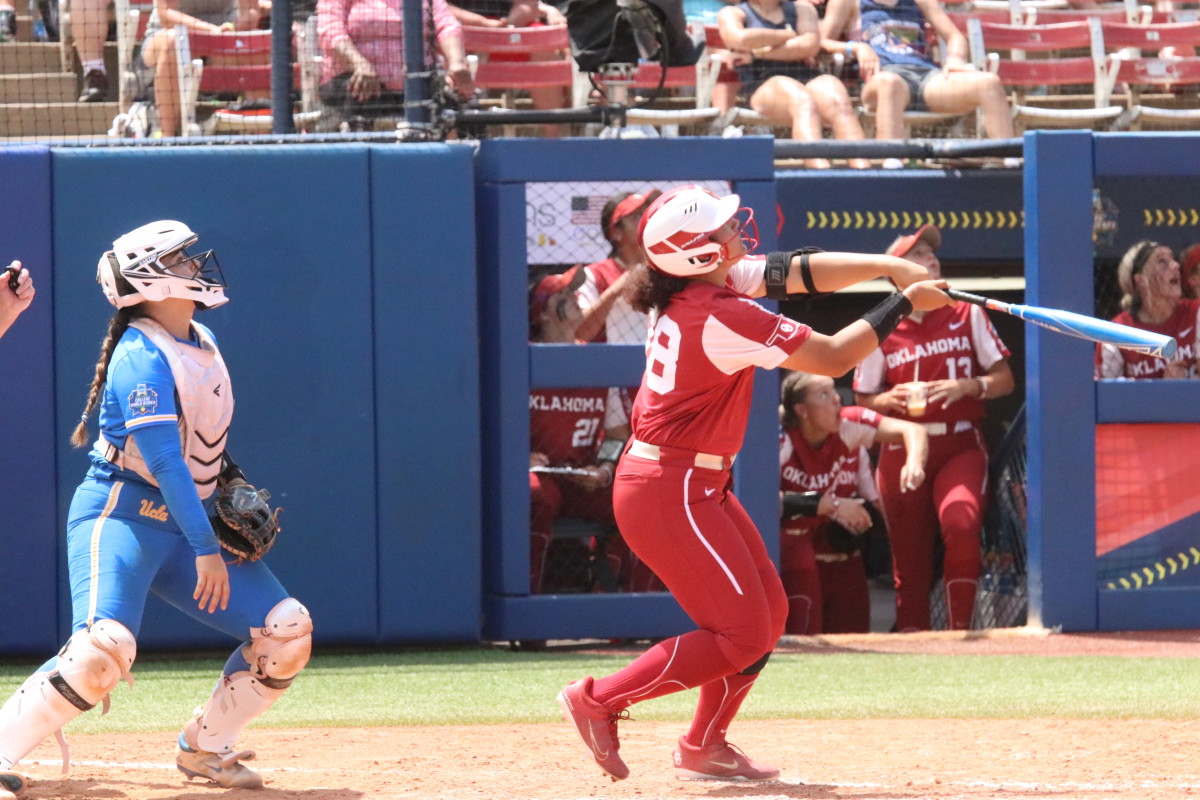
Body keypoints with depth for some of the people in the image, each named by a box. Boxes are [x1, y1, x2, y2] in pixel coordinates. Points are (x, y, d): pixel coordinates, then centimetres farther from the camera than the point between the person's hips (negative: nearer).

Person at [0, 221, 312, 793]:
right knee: (103, 648, -30)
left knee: (287, 630, -1)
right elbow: (165, 459, -23)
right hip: (123, 515, -8)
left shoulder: (202, 342, 11)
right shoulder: (142, 356, -16)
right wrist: (206, 548, -26)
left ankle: (203, 747, 12)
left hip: (188, 523, 8)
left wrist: (229, 479, 10)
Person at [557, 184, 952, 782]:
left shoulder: (706, 284, 3)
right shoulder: (723, 318, -24)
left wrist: (886, 266, -4)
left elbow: (799, 273, 8)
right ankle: (598, 700, -2)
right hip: (670, 493, -10)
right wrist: (904, 303, -8)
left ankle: (705, 746, 23)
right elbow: (833, 357, -18)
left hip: (697, 484, 10)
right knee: (741, 635, -7)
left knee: (768, 612, 15)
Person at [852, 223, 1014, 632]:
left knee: (960, 525, -27)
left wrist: (967, 387, -12)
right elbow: (863, 400, 10)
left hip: (961, 447, -1)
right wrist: (890, 399, -12)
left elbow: (1003, 379, 7)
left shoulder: (966, 314, 8)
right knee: (909, 557, -1)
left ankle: (960, 630, -20)